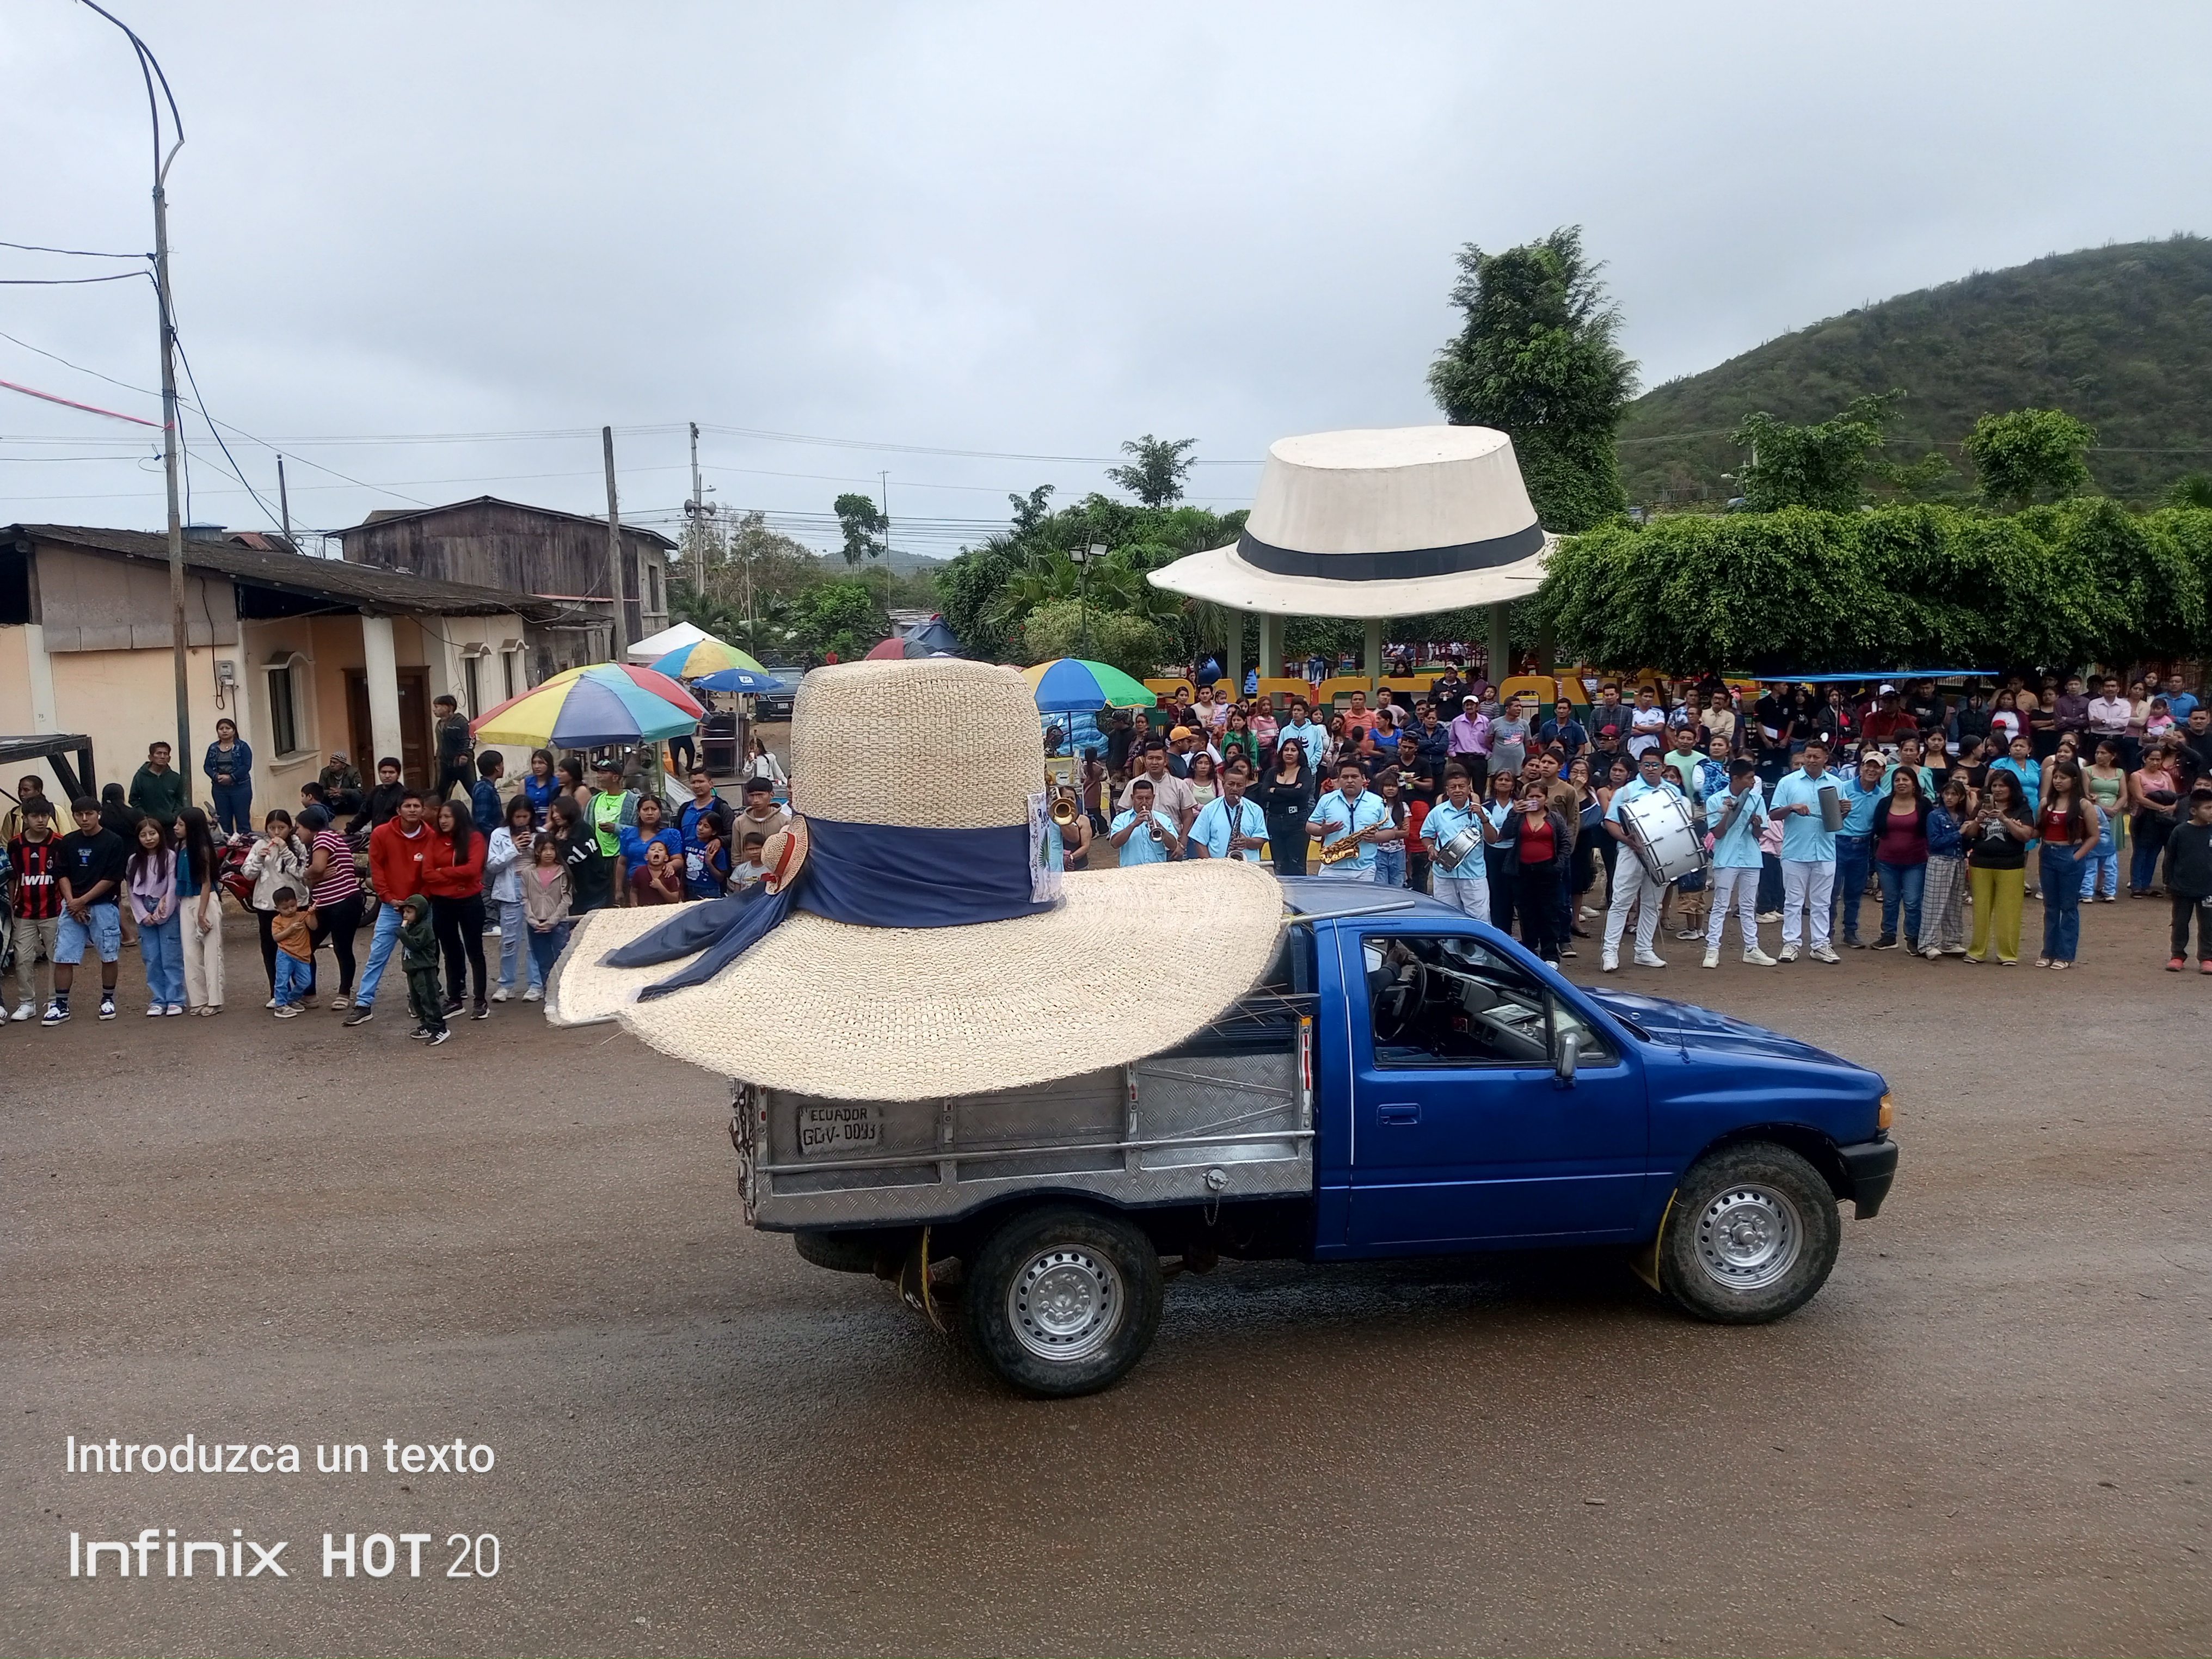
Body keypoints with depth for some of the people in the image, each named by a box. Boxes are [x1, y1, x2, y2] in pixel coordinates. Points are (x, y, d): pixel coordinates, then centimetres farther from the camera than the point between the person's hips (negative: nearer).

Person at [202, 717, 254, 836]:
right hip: (219, 788, 4)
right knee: (224, 822, 4)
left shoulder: (242, 747, 0)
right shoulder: (213, 748, 11)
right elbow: (207, 766, 6)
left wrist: (231, 777, -19)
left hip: (240, 787, -4)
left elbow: (247, 766, -9)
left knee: (243, 820, -5)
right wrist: (216, 776, -14)